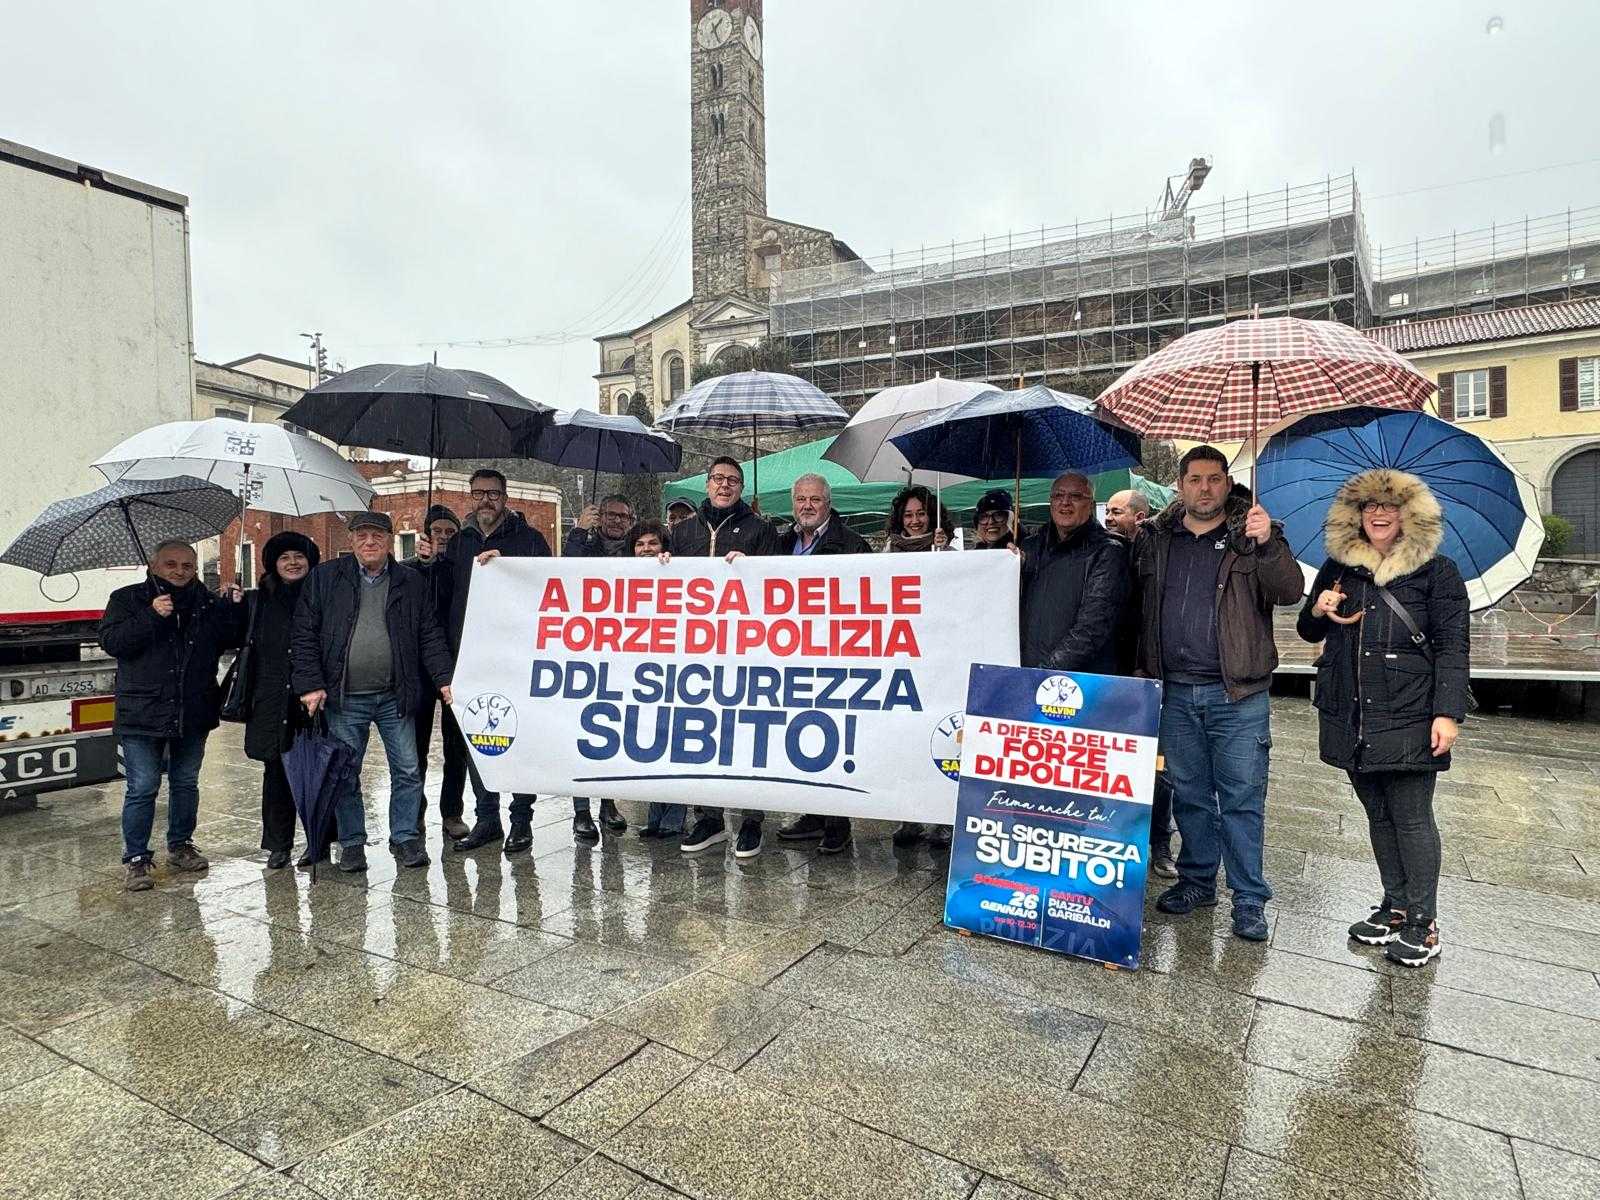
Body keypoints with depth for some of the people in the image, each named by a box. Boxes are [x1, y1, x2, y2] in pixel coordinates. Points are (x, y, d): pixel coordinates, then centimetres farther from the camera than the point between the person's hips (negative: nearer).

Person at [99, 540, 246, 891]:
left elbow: (230, 641, 6)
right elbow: (110, 641, -11)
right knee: (142, 789, -2)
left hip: (193, 714, 4)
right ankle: (136, 859, 10)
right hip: (142, 714, -3)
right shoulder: (128, 599, 1)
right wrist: (151, 617, -22)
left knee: (186, 783, 15)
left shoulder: (207, 603, 8)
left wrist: (235, 608, -11)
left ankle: (181, 845, 30)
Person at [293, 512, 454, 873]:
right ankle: (352, 843, 23)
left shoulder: (411, 582, 6)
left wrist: (444, 679, -6)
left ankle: (405, 837, 18)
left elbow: (430, 636, 5)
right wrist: (311, 684, -7)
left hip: (396, 697, 1)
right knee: (345, 775, 9)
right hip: (343, 698, 0)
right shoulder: (324, 578, 4)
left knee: (407, 771, 4)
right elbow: (304, 634, 2)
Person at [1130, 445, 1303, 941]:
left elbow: (1290, 592, -14)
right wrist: (1140, 667, 9)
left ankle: (1249, 900, 14)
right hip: (1174, 691, 3)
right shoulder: (1155, 538, 8)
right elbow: (1138, 608, 15)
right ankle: (1196, 880, 28)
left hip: (1236, 693, -3)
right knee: (1189, 794, 14)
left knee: (1243, 798, 3)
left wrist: (1267, 544, -29)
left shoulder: (1250, 535, -1)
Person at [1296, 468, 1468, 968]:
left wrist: (1448, 713, -13)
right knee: (1378, 814, 13)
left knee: (1411, 817, 0)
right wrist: (1317, 611, -4)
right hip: (1351, 719, 4)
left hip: (1408, 720, -4)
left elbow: (1452, 647, -4)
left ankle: (1422, 922, 13)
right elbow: (1309, 633, 19)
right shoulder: (1338, 568, 11)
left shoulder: (1436, 571, 0)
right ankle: (1395, 906, 26)